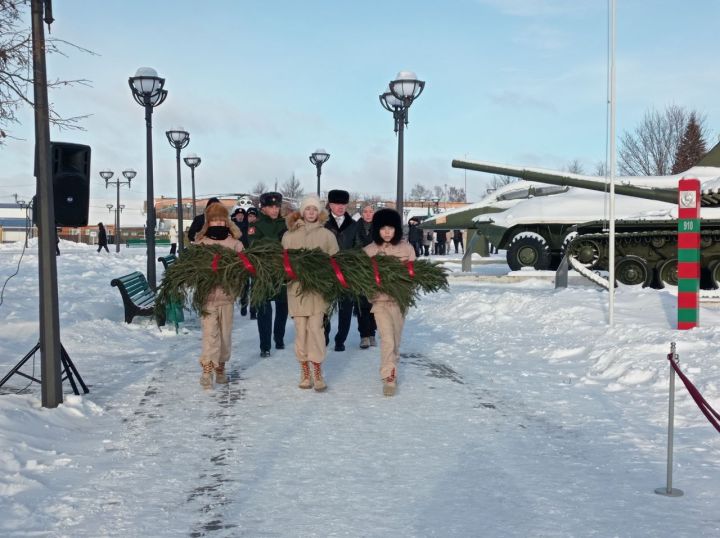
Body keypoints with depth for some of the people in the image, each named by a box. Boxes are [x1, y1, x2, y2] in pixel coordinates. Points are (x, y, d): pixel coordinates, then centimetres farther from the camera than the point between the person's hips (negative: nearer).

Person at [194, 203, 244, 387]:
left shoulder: (234, 242, 4)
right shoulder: (200, 242, 3)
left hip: (227, 294, 2)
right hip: (207, 294, -2)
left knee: (225, 333, 11)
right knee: (210, 333, -9)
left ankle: (220, 367, 26)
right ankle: (207, 370, -8)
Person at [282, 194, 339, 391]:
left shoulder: (327, 235, 5)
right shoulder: (290, 235, 7)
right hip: (297, 287, 1)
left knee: (315, 328, -9)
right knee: (301, 330, 2)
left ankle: (317, 374, -1)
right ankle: (305, 372, 13)